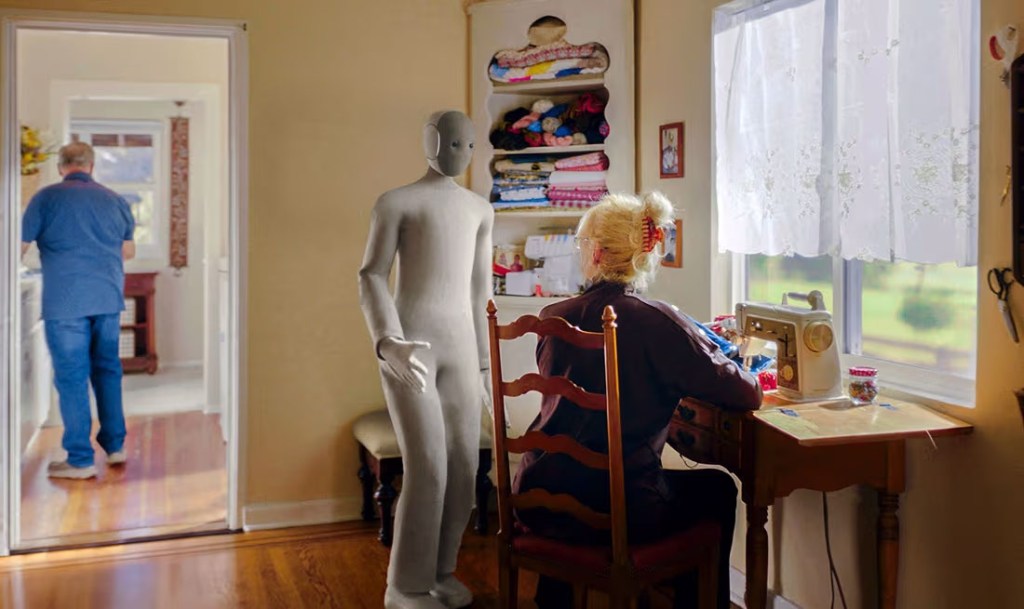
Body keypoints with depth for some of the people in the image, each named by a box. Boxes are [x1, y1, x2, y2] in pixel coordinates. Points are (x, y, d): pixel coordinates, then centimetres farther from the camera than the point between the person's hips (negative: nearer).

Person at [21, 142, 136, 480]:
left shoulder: (46, 198, -3)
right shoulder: (115, 200, 9)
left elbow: (20, 247, -2)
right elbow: (128, 251, 18)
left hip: (65, 302, -4)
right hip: (109, 299, 4)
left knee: (71, 376, 1)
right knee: (107, 370, 15)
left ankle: (80, 460, 5)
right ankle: (115, 446, 22)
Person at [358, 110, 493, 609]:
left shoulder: (480, 209, 15)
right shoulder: (395, 202, -3)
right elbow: (371, 278, -9)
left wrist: (485, 361, 16)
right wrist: (388, 344, -26)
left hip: (460, 347, 6)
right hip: (406, 348, -6)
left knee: (465, 465, 3)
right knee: (428, 469, -11)